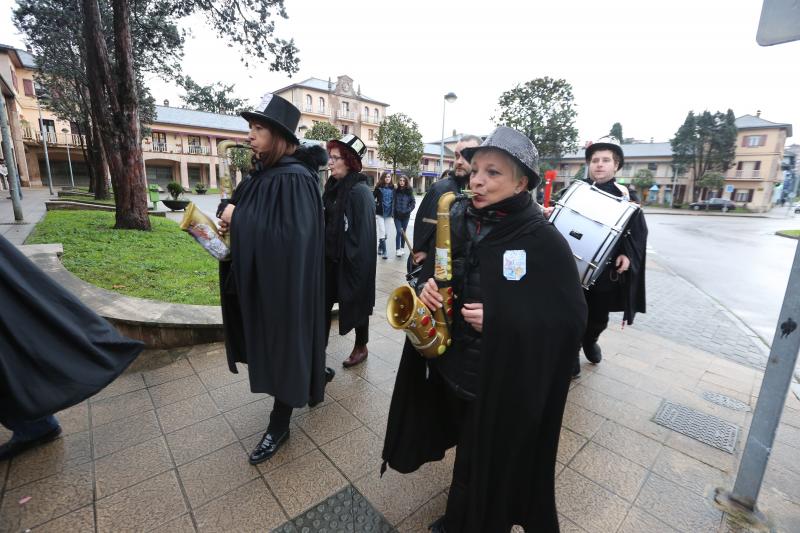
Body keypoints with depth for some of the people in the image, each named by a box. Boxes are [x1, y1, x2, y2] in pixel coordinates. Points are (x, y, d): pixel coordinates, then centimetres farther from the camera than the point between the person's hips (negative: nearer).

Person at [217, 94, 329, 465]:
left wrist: (239, 218, -19)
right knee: (268, 343, 22)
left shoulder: (295, 178, -19)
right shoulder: (262, 173, 8)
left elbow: (291, 236, -27)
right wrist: (230, 219, -4)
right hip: (259, 275, 9)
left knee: (283, 344, 5)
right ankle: (317, 376, 46)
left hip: (285, 280, -9)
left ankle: (279, 424, 25)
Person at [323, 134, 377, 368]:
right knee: (322, 305, 9)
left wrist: (357, 266, -18)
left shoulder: (359, 191, -16)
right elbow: (327, 223, 12)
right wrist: (324, 252, 9)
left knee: (356, 303, 10)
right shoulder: (333, 186, 7)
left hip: (353, 261, -7)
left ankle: (361, 347, 31)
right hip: (331, 259, 7)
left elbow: (365, 234, -19)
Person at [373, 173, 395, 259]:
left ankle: (380, 247, 28)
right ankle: (384, 251, -2)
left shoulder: (393, 188, 5)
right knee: (382, 231, -7)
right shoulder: (379, 188, -3)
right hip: (380, 213, -3)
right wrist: (373, 212, -6)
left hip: (389, 213, 4)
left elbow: (394, 200, 13)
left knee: (386, 232, 10)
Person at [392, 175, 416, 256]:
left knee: (403, 232, 11)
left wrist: (408, 210, -7)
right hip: (397, 215, -1)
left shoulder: (409, 191, -1)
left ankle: (402, 248, 25)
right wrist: (393, 212, -5)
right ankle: (398, 249, -4)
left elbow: (413, 202, 2)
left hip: (406, 215, 1)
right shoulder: (396, 191, -1)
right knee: (399, 232, -9)